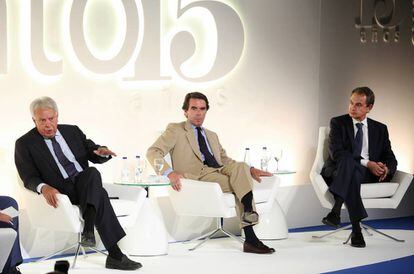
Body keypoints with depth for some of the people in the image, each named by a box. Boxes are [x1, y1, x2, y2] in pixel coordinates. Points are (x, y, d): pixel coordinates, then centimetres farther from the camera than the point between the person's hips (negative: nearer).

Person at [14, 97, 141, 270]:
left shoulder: (72, 131, 16)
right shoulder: (25, 144, 4)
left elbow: (95, 156, 16)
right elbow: (29, 178, -4)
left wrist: (102, 152, -10)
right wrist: (43, 187, -28)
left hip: (85, 183, 4)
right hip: (59, 192, -4)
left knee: (93, 172, -33)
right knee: (100, 195, -32)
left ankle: (88, 230, -38)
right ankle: (115, 254, -37)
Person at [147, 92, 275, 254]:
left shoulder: (212, 136, 31)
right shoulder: (175, 130, 12)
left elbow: (225, 161, 25)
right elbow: (153, 152, 0)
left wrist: (249, 170, 6)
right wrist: (169, 172, -20)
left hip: (219, 175, 6)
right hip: (198, 177, -6)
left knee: (240, 168, -25)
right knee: (240, 181, -26)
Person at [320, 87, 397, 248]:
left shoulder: (380, 129, 19)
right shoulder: (338, 123, 8)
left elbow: (390, 158, 12)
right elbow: (336, 153, -8)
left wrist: (387, 168, -15)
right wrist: (366, 163, -19)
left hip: (369, 174, 2)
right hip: (338, 172, -2)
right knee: (347, 161, -41)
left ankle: (336, 210, -42)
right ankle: (356, 229, -45)